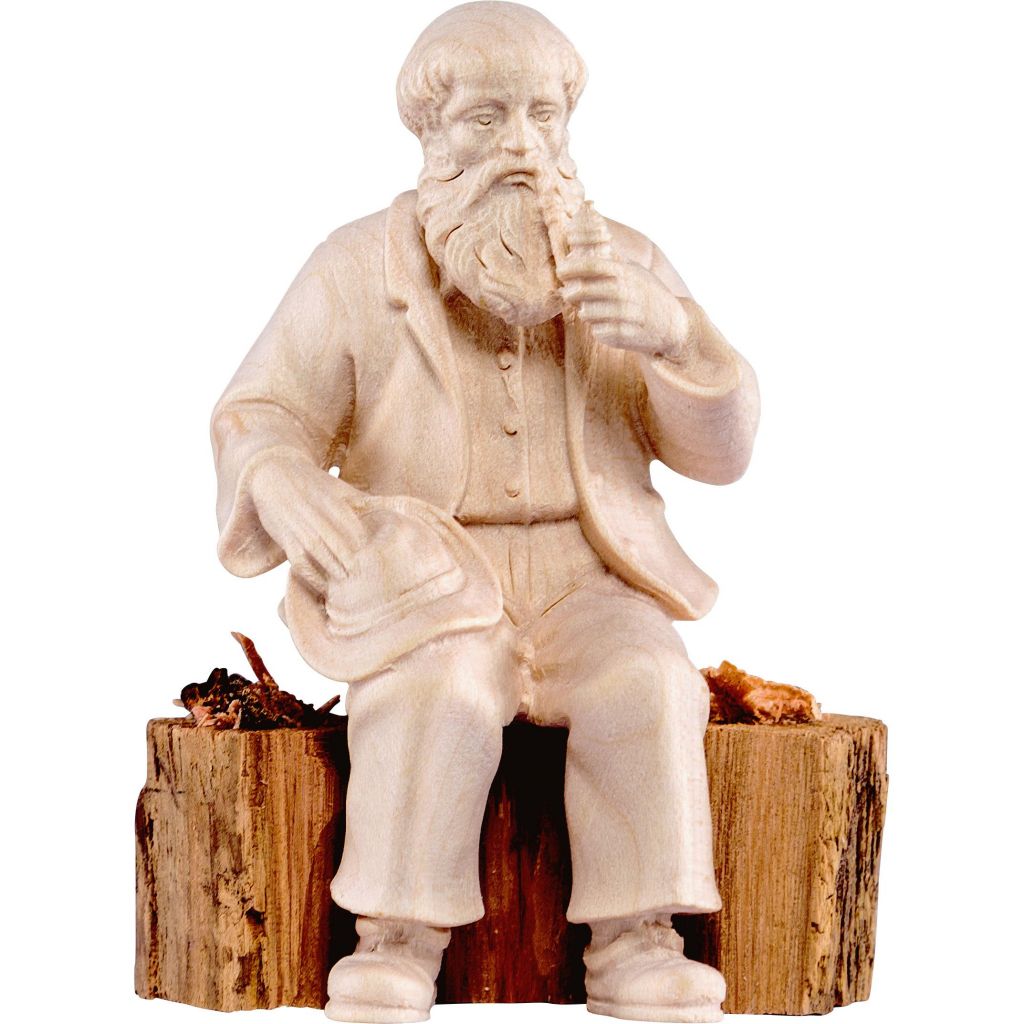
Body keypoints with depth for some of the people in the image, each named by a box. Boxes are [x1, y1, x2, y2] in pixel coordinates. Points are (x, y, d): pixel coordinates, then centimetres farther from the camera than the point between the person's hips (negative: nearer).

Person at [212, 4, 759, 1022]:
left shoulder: (625, 268, 6)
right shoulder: (358, 271, 1)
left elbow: (719, 449, 2)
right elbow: (259, 423, 2)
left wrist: (672, 335, -19)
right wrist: (301, 502, -21)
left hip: (582, 581, 2)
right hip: (424, 584, -1)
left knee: (645, 689, -29)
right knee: (437, 693, -34)